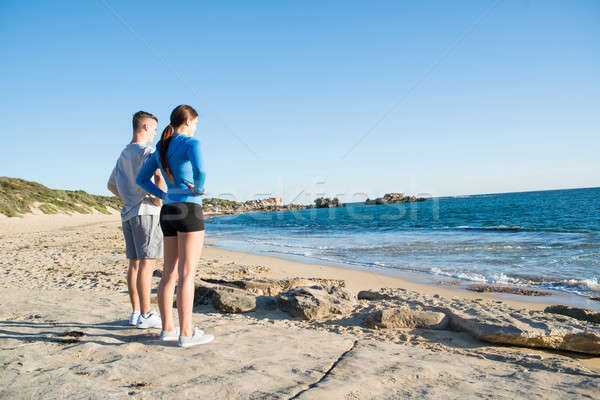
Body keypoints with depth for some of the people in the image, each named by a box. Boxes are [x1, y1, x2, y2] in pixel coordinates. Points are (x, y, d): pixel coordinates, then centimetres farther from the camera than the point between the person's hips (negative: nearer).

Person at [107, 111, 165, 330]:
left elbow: (111, 185, 29)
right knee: (147, 263, -7)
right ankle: (145, 315, -5)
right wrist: (159, 198, -14)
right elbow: (159, 176, -28)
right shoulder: (147, 151, -9)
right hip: (146, 212, -9)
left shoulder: (123, 154, 18)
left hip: (128, 213, 9)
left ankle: (136, 312, 16)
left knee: (135, 263, 10)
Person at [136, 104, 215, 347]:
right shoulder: (191, 143, -7)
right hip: (189, 210, -8)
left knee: (170, 273, 10)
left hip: (168, 212, 8)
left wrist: (164, 196, 14)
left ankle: (167, 329, 16)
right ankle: (186, 334, -5)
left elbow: (141, 179, 19)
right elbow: (199, 171, -26)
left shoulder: (161, 148, 16)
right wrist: (198, 189, -6)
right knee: (187, 274, -7)